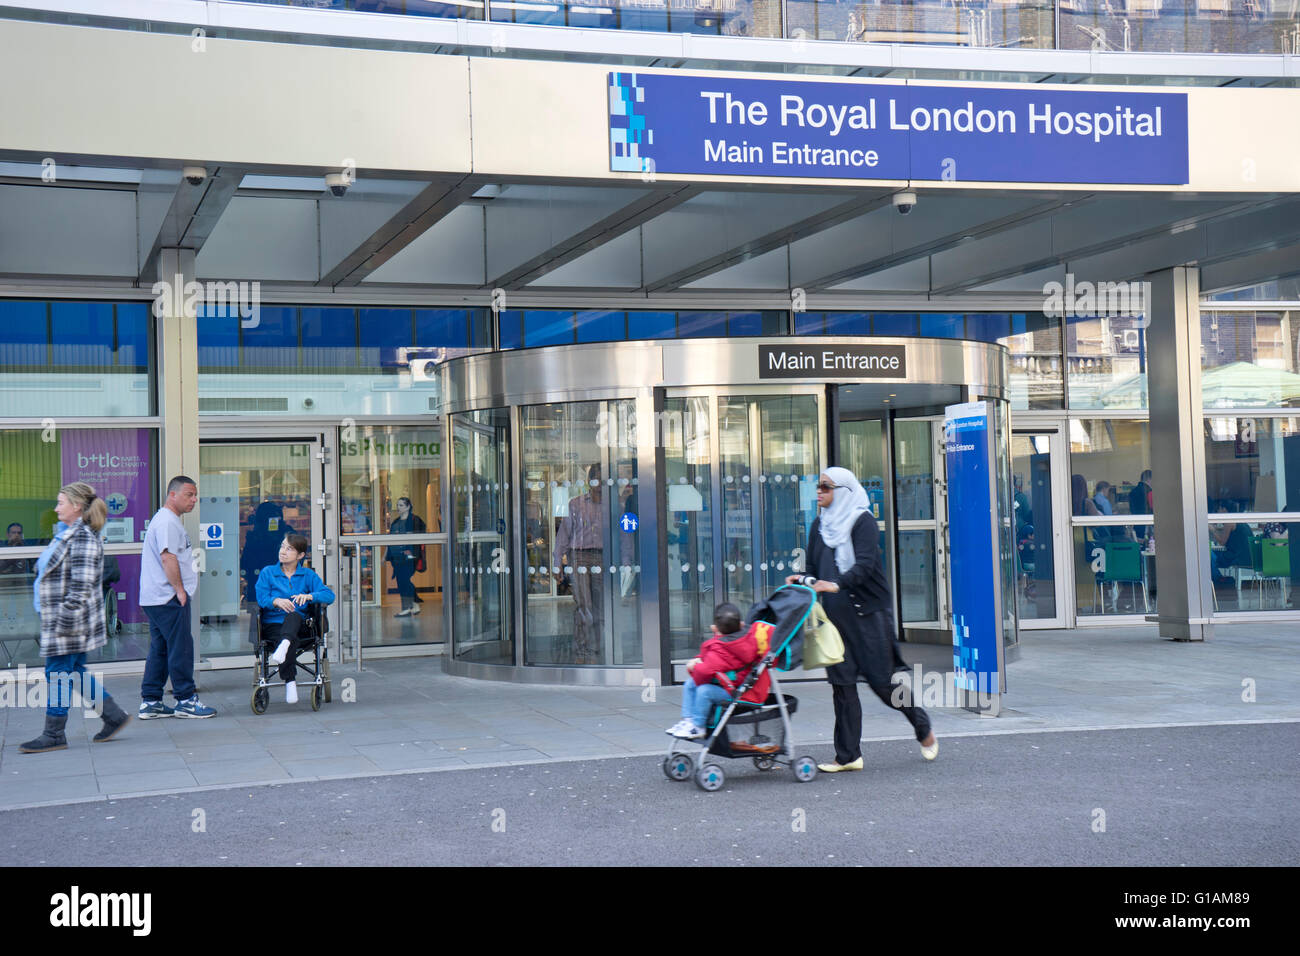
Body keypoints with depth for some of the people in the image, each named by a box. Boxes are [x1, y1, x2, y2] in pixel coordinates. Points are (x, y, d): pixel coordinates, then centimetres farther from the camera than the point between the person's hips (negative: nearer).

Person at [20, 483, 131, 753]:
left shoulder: (83, 538, -18)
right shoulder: (70, 534, 15)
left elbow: (81, 584, -23)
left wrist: (67, 619, -23)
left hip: (71, 621, -10)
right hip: (59, 620, 10)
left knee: (58, 674, -3)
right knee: (75, 672, 14)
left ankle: (54, 735, 5)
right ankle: (114, 716, 20)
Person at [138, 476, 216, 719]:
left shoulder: (168, 520, 22)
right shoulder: (167, 522, -13)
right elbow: (167, 557, -22)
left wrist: (180, 589, 21)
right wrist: (179, 589, -20)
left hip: (155, 598, 11)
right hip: (169, 598, -11)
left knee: (160, 649, 11)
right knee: (180, 648, -5)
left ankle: (150, 702, 13)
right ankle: (185, 701, 0)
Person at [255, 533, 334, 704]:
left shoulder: (308, 575, 15)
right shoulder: (267, 573, 15)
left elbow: (329, 595, 1)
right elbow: (261, 599, 0)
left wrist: (308, 596, -19)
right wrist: (276, 601, -23)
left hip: (299, 625, 0)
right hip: (273, 624, 0)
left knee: (293, 616, -37)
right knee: (290, 641, -35)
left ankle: (283, 646, -63)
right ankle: (290, 682, -40)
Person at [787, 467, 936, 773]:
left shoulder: (862, 521, -7)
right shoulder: (820, 525, 13)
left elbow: (865, 564, -20)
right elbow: (815, 569, 15)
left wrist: (837, 584, -35)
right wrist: (802, 580, -7)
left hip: (869, 612, -6)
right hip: (836, 615, 6)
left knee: (881, 680, -2)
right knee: (842, 683, 1)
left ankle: (923, 727, 23)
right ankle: (848, 756, 5)